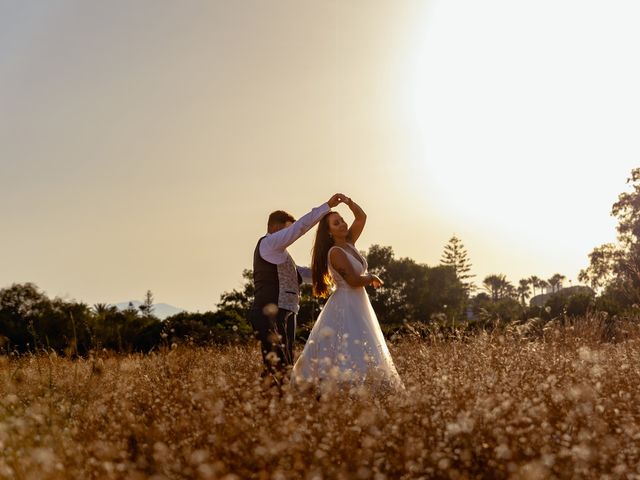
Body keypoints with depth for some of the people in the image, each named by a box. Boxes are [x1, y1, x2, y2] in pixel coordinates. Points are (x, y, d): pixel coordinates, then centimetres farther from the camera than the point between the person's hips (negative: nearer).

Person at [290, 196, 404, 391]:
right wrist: (372, 278, -1)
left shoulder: (349, 243, 11)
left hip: (357, 305, 9)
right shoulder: (335, 252, -14)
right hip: (345, 305, -9)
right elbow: (354, 281, -19)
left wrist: (348, 201, 0)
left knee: (363, 353, 6)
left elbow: (361, 217, 16)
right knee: (346, 353, -16)